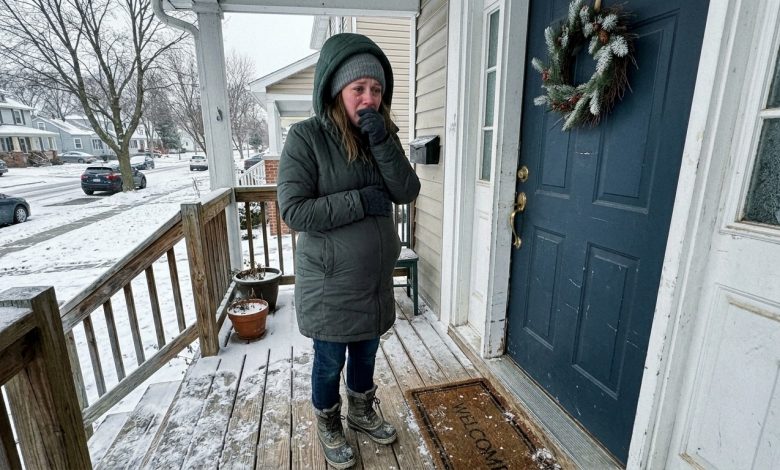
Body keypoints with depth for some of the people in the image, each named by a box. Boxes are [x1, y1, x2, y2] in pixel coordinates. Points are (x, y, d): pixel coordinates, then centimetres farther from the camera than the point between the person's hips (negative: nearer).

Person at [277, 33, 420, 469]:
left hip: (376, 277, 5)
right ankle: (330, 427, 46)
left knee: (366, 353, 25)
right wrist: (361, 201, -22)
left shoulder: (383, 133, 2)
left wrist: (382, 143, -21)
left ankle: (362, 411, 52)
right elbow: (293, 210, -20)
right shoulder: (306, 137, -15)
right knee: (330, 363, 17)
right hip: (330, 283, -5)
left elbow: (408, 192, -7)